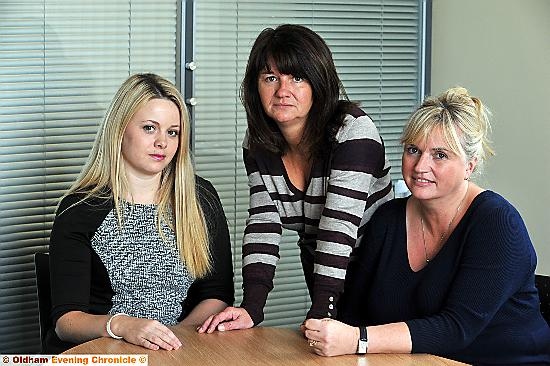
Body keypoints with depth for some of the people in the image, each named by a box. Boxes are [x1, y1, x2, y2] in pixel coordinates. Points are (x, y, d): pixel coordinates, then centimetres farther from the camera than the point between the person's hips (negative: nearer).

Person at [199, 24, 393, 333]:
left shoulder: (353, 133, -23)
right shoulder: (257, 145, -4)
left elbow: (339, 226, -31)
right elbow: (263, 223, -12)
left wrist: (321, 313, -38)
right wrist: (251, 308, -26)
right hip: (320, 274, 5)